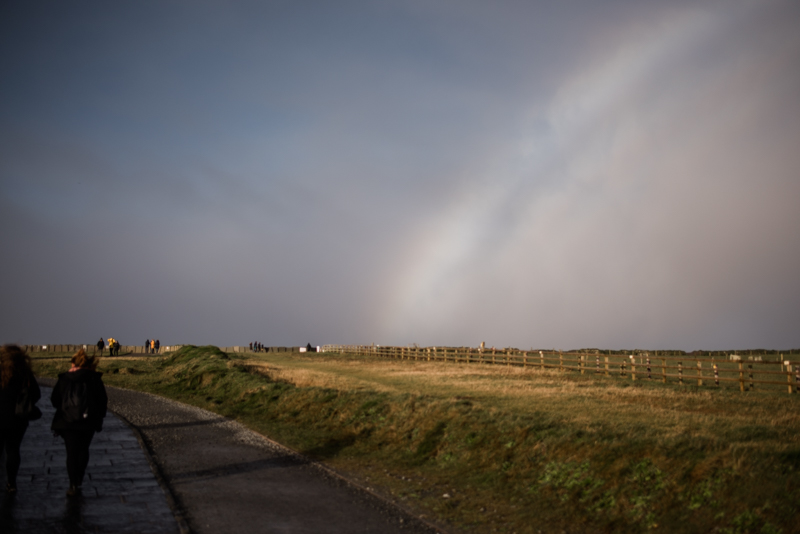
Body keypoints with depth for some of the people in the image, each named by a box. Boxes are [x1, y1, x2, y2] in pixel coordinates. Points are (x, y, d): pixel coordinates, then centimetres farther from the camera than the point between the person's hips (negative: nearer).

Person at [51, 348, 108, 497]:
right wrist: (99, 417, 12)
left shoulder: (63, 379, -1)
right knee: (83, 450, 18)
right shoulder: (94, 378, -2)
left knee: (71, 452, 5)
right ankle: (79, 480, 19)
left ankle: (73, 485, -2)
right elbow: (103, 400, -1)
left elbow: (55, 400, 5)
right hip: (88, 422, 0)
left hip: (67, 422, 0)